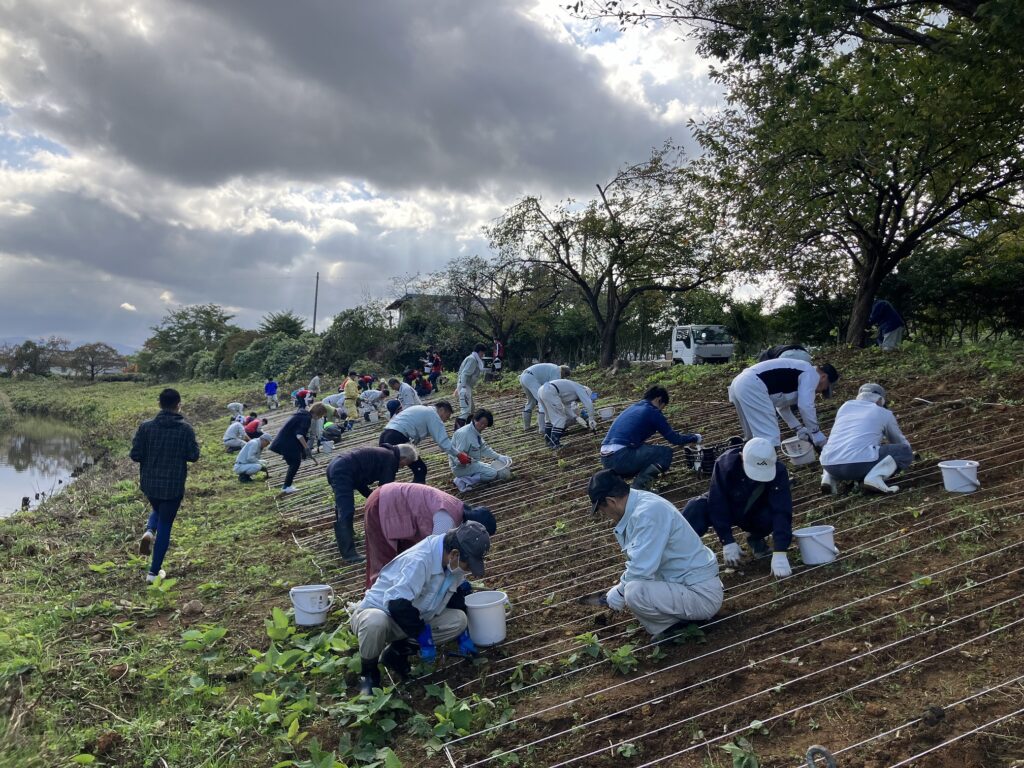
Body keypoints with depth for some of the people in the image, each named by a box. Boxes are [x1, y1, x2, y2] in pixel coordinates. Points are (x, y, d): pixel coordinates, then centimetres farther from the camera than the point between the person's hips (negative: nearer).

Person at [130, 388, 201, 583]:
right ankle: (154, 572, 11)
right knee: (165, 525, 8)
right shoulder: (186, 428, -11)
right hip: (174, 486, -2)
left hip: (149, 483, 2)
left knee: (157, 510, 32)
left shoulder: (146, 427, -7)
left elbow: (135, 455, -7)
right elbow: (193, 456, -8)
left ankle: (149, 532, 0)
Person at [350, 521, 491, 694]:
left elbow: (455, 595, 9)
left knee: (458, 621, -12)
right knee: (375, 623, -43)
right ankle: (368, 673, -11)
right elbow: (397, 604, -37)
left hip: (412, 616, 7)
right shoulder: (418, 561, -33)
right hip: (377, 611, -7)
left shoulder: (452, 562, -7)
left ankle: (397, 650, 3)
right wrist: (425, 639, -30)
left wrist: (463, 636, 5)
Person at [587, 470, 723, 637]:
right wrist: (623, 581, 19)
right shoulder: (641, 500, 4)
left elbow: (640, 570, -25)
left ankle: (677, 624, -4)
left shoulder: (646, 514, -24)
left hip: (703, 596, -10)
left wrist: (620, 593, -8)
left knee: (634, 592, -29)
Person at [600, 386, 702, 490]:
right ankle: (639, 488, -2)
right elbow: (674, 439, 5)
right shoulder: (652, 412, 1)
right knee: (666, 453, 6)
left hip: (605, 459, 8)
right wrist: (695, 438, 22)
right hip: (620, 457, -8)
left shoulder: (633, 407, 23)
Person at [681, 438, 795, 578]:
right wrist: (728, 541, -29)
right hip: (726, 510, -2)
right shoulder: (725, 463, -32)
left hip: (754, 514, 2)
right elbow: (717, 504, -28)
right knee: (697, 508, -33)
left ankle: (755, 539, 1)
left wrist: (780, 552, -43)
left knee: (772, 515, -32)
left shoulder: (778, 471, -29)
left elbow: (782, 511, -35)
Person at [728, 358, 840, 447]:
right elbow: (805, 406, -6)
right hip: (753, 387, -10)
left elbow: (782, 405, 34)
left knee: (754, 436, 22)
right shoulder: (811, 374, 3)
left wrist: (799, 428, 32)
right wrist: (816, 434, 4)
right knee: (770, 438, -8)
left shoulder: (799, 371, 31)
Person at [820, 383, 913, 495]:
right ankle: (876, 476, -9)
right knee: (906, 451, 15)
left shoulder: (845, 406, 24)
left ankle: (828, 477, 10)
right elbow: (902, 443, 32)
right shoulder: (885, 414, 17)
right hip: (860, 464, -4)